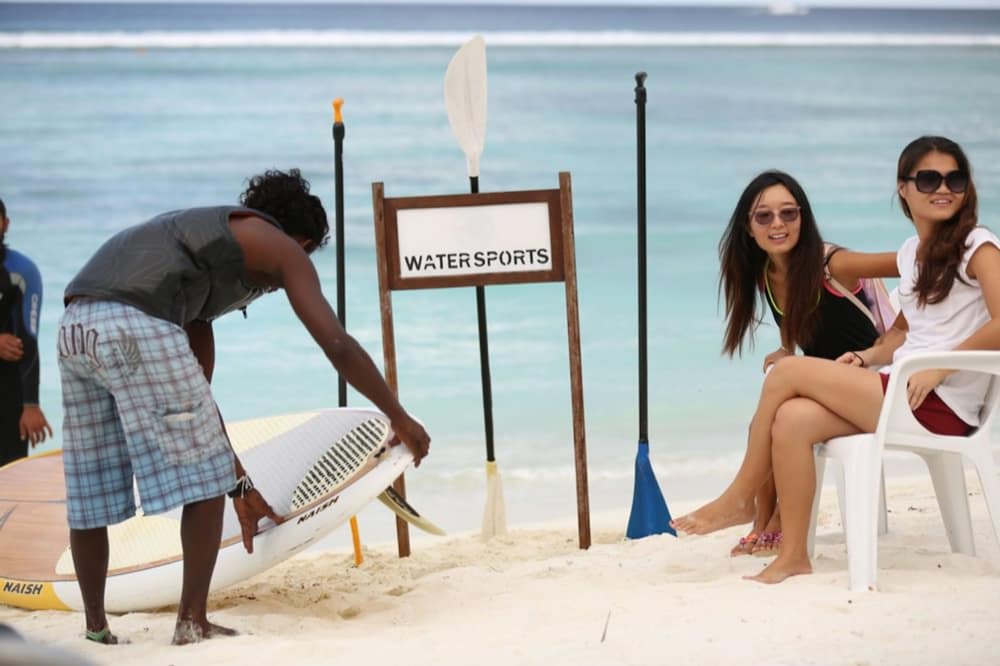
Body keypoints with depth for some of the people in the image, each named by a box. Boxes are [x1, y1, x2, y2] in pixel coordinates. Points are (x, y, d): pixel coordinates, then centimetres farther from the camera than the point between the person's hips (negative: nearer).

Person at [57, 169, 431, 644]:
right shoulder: (283, 248, 16)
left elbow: (195, 393, 38)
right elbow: (338, 345, 4)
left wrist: (239, 483, 41)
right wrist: (399, 417, 16)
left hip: (75, 324, 8)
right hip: (136, 324, -8)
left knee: (89, 493, 17)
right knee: (204, 478, 5)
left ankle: (96, 630, 25)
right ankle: (192, 624, 7)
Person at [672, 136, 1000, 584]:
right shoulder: (910, 253, 18)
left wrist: (937, 369, -19)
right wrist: (868, 357, 5)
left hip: (943, 405, -7)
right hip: (901, 388, 7)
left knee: (787, 371, -15)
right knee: (792, 419, -18)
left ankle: (739, 499, -1)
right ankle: (793, 557, -14)